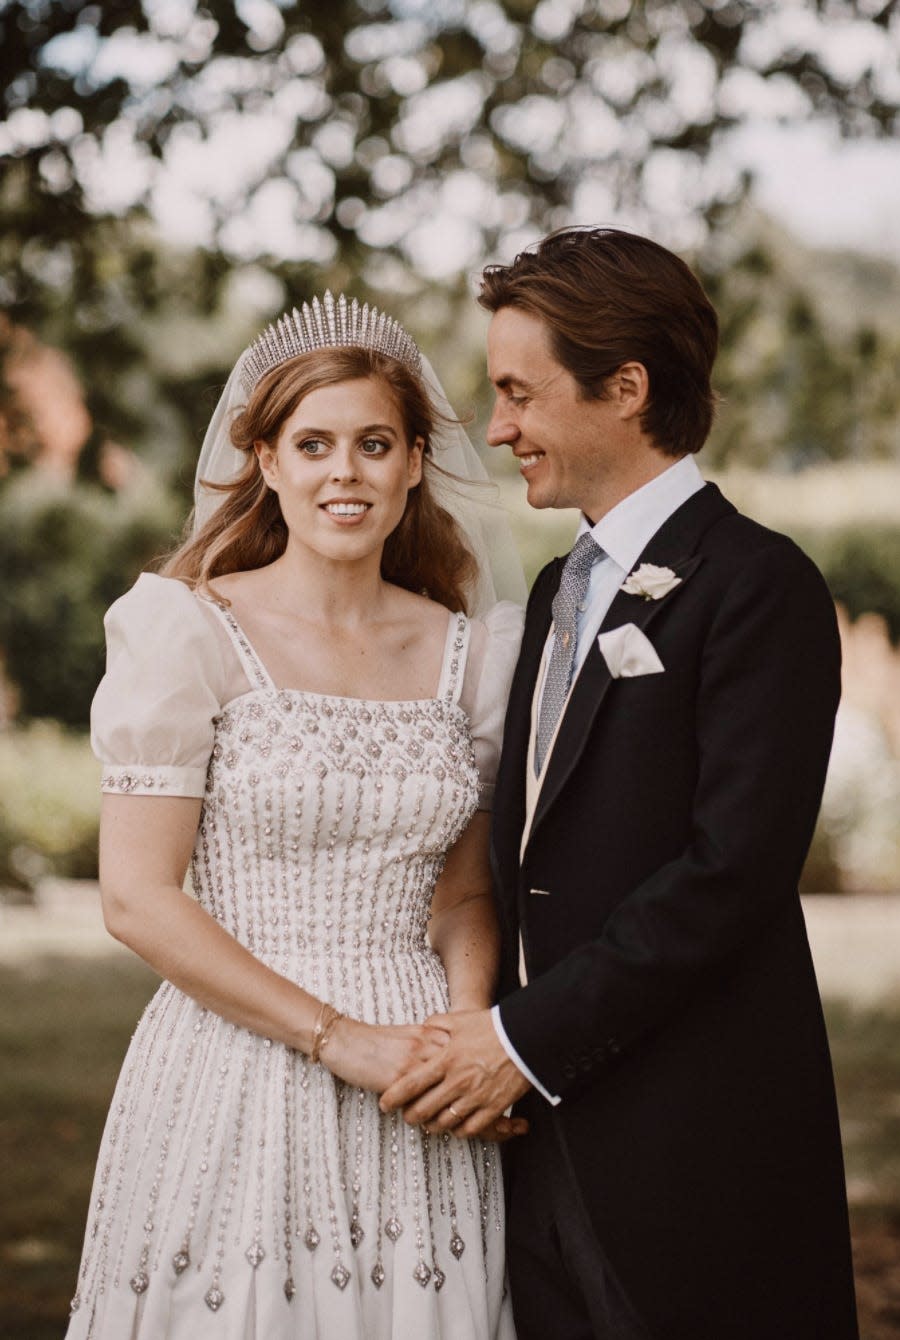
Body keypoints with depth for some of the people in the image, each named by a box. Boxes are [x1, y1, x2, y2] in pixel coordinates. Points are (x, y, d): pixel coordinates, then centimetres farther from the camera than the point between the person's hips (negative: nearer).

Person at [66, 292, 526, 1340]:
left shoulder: (467, 652, 8)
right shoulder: (192, 633, -5)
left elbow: (465, 895, 13)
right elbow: (137, 898, -10)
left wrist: (469, 1038, -8)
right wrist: (340, 1038, -14)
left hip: (421, 1116, 4)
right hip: (240, 1083, -3)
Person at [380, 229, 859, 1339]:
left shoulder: (758, 587, -10)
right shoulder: (561, 591, 17)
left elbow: (733, 871, -18)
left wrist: (527, 1040, -15)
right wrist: (482, 1032, 2)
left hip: (693, 1150, -7)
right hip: (548, 1131, 8)